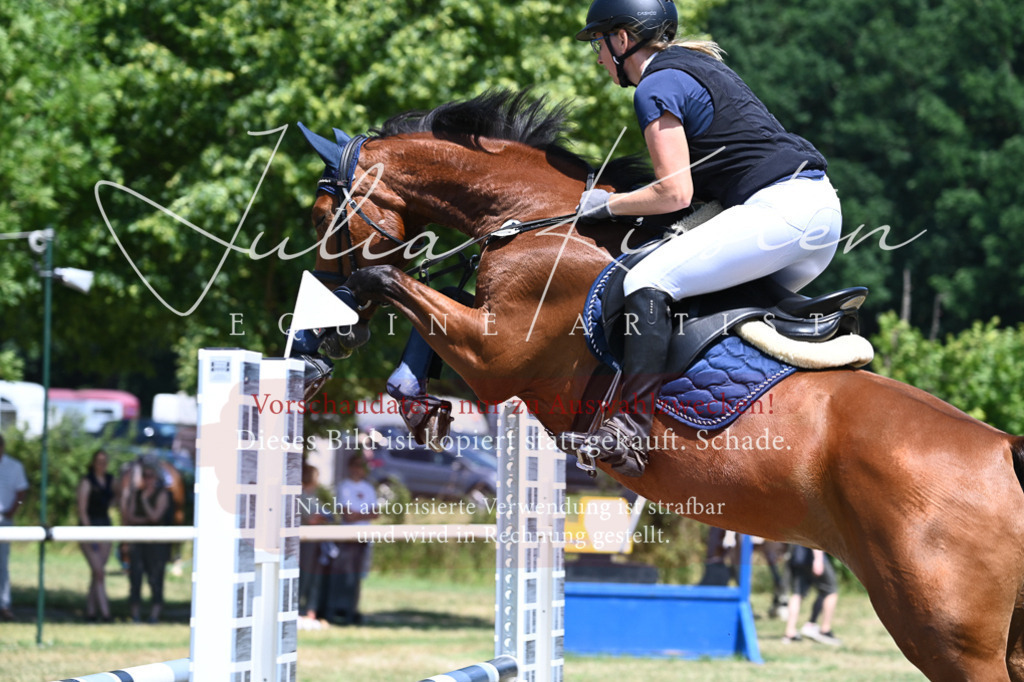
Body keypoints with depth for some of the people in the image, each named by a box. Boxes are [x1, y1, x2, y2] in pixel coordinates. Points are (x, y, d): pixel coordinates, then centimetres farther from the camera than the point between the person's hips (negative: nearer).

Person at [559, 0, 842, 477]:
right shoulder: (699, 64, 25)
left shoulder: (656, 88, -4)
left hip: (778, 208, -10)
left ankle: (631, 433, -31)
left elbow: (675, 193, -10)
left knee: (648, 282, -18)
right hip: (822, 209, 10)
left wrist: (607, 205, 4)